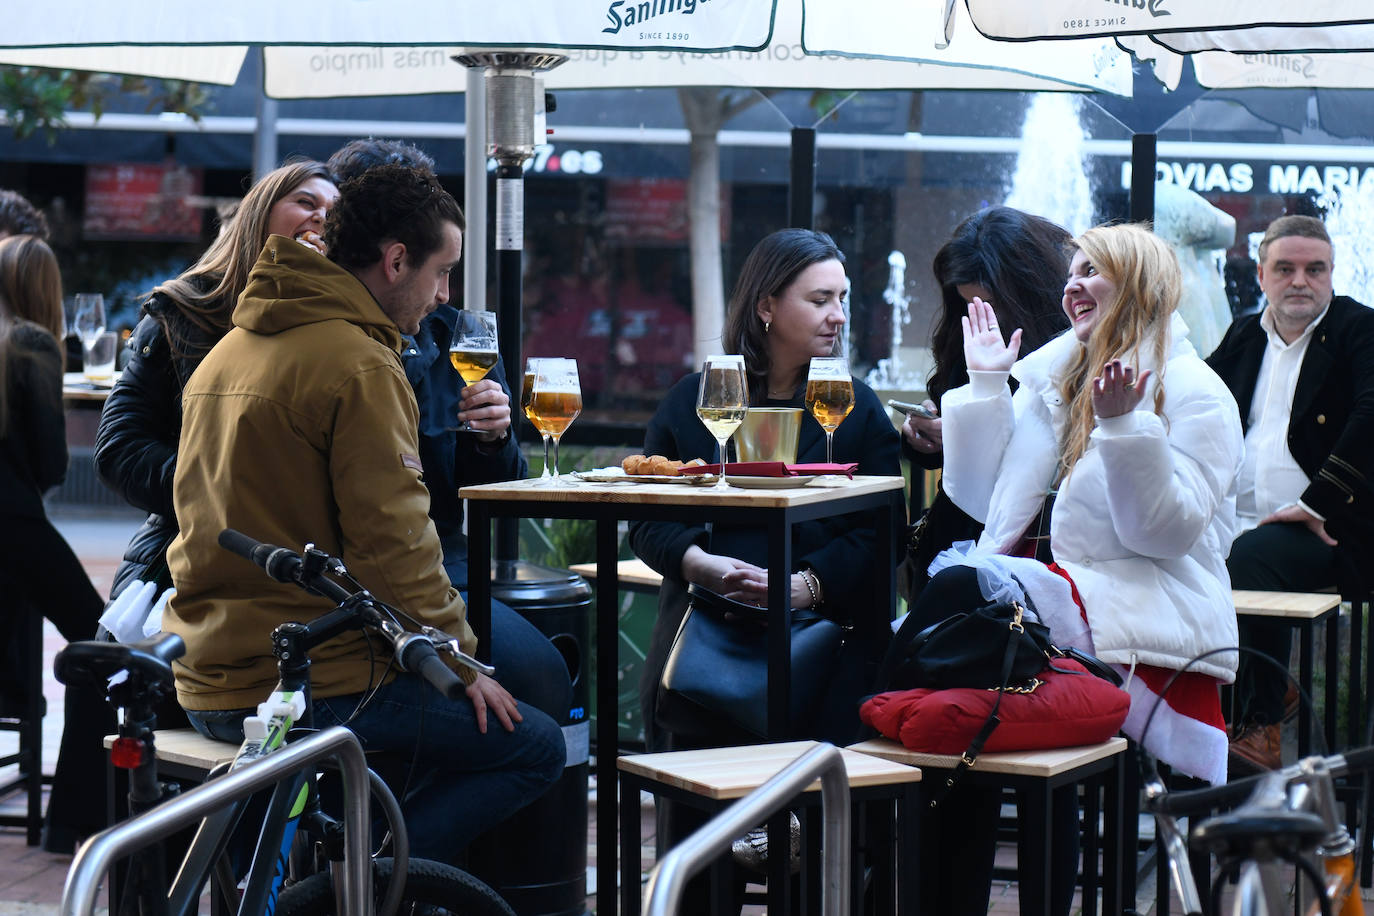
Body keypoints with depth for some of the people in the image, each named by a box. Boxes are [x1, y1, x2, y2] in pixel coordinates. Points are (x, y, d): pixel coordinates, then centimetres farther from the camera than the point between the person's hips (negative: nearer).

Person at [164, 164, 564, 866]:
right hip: (309, 688, -9)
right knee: (534, 747, -1)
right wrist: (460, 661, -6)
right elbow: (392, 539, -18)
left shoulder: (228, 350, 15)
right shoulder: (358, 365, -14)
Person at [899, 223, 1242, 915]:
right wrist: (984, 386, 15)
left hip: (1143, 618, -6)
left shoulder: (1193, 395, 2)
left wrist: (1125, 426, -20)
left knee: (964, 587, -32)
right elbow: (984, 501, 20)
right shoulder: (1050, 377, 21)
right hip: (1048, 603, 6)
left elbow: (1166, 532, -10)